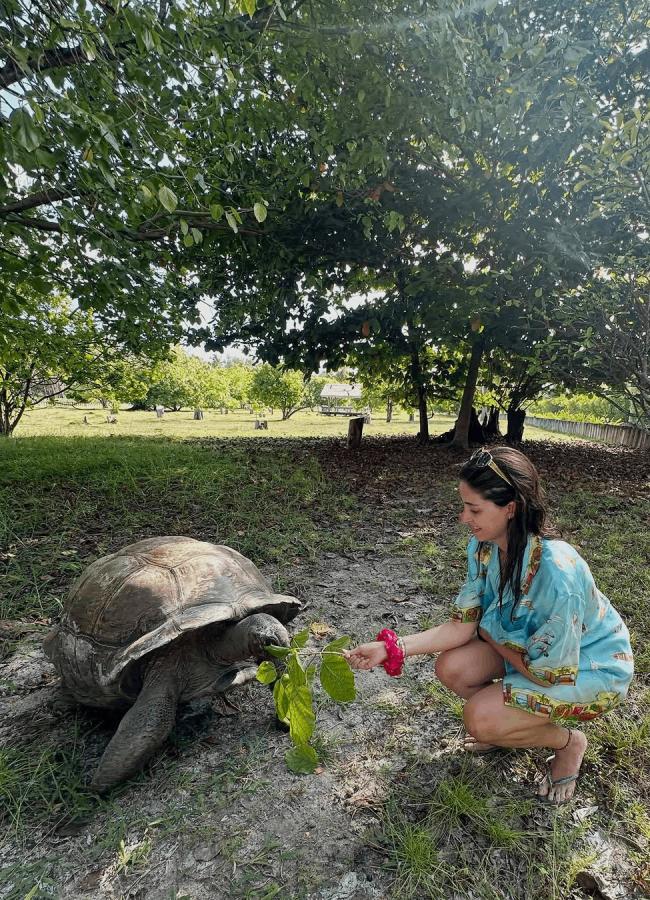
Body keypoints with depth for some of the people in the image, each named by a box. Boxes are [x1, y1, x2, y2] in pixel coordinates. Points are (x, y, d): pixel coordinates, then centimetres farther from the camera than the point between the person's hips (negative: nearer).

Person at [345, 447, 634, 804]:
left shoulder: (557, 572, -39)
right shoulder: (482, 546, -17)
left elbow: (548, 673, -27)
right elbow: (463, 624, -12)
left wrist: (489, 633, -12)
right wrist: (391, 648, -22)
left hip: (592, 666, -6)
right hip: (534, 644, 6)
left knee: (480, 718, -20)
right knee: (451, 668, -14)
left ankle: (568, 741, 9)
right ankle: (512, 721, 15)